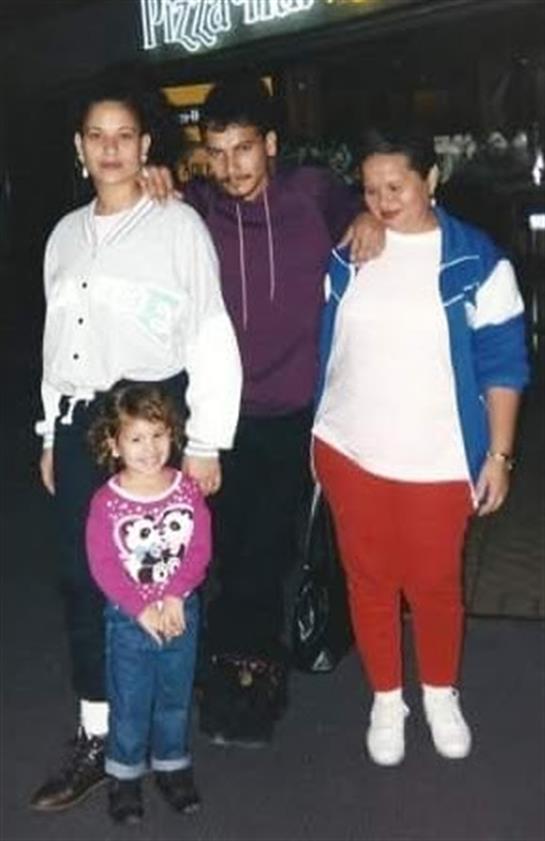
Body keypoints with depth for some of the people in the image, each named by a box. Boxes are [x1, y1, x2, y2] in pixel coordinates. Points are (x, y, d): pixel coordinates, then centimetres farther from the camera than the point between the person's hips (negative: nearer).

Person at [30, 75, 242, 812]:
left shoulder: (179, 225, -3)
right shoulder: (66, 235, 13)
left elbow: (213, 338, -6)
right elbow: (56, 341, 17)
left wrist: (205, 443, -9)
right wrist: (52, 434, 16)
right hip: (81, 422, 5)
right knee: (83, 580, 7)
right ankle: (97, 738, 20)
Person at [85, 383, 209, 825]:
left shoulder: (187, 489, -7)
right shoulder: (107, 502, -14)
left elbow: (200, 549, -8)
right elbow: (103, 565, -15)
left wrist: (174, 597, -19)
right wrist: (143, 610, -20)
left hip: (180, 612, 2)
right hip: (129, 618, -2)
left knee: (176, 694, 18)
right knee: (130, 700, 11)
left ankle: (172, 766, 37)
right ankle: (125, 775, 30)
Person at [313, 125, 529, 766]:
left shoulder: (477, 261, -6)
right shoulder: (343, 253, 0)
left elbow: (502, 364, -4)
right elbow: (321, 346, 8)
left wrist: (498, 454, -5)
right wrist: (316, 434, 8)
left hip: (438, 460, -2)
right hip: (349, 451, 2)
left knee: (434, 583, 9)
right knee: (369, 580, 12)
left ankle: (441, 695, 35)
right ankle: (386, 701, 32)